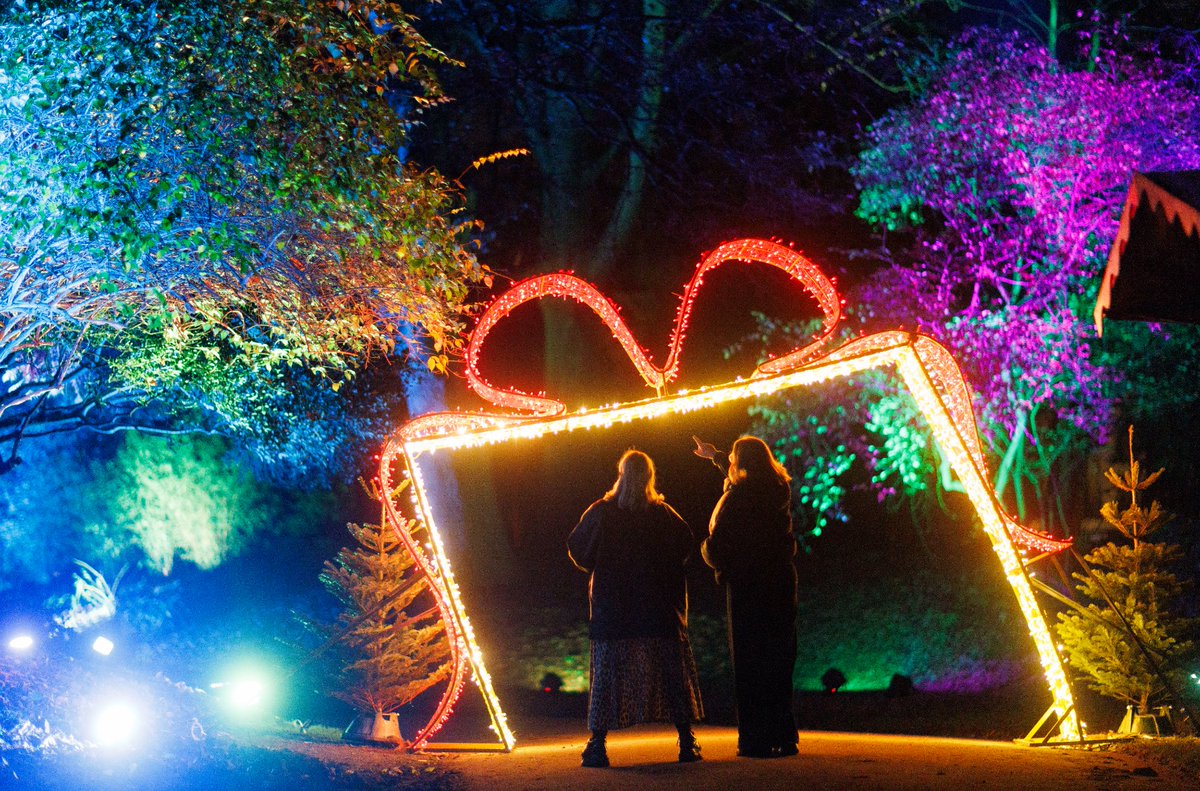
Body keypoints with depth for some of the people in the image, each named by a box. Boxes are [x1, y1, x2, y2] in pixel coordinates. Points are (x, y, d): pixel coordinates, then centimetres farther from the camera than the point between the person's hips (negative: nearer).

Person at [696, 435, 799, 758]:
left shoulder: (737, 497, -13)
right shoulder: (779, 488, 8)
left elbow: (716, 543, -14)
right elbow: (747, 479, 29)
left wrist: (720, 564, 9)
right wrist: (714, 457, 44)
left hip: (747, 584, -6)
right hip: (781, 579, 6)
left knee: (749, 662, -1)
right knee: (779, 661, 11)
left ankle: (756, 739, -2)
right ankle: (783, 737, 14)